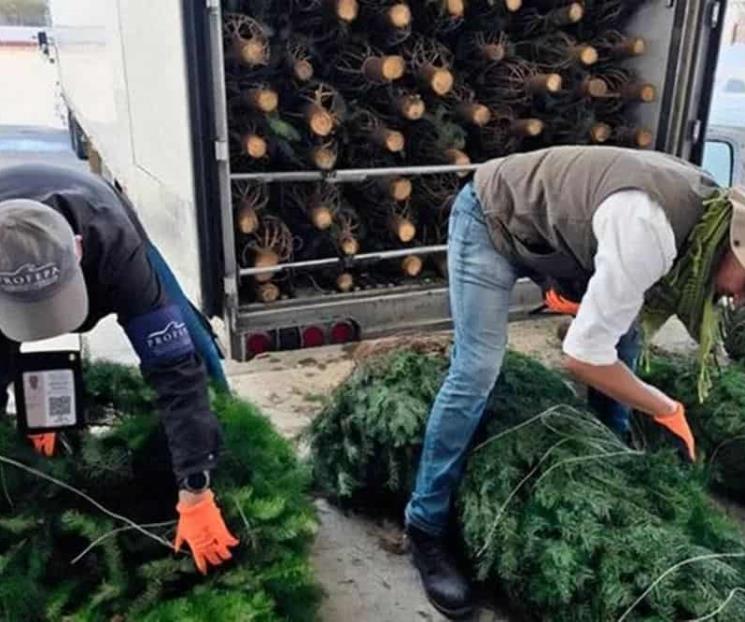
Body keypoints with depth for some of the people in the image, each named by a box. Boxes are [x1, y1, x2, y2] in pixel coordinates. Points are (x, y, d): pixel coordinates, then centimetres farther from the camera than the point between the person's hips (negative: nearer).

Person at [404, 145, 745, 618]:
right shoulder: (649, 231, -39)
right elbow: (584, 355, -32)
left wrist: (588, 291, 8)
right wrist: (667, 410, -19)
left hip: (548, 224, 9)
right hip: (491, 218, -8)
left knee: (622, 333, 6)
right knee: (478, 370, -17)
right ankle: (427, 529, -4)